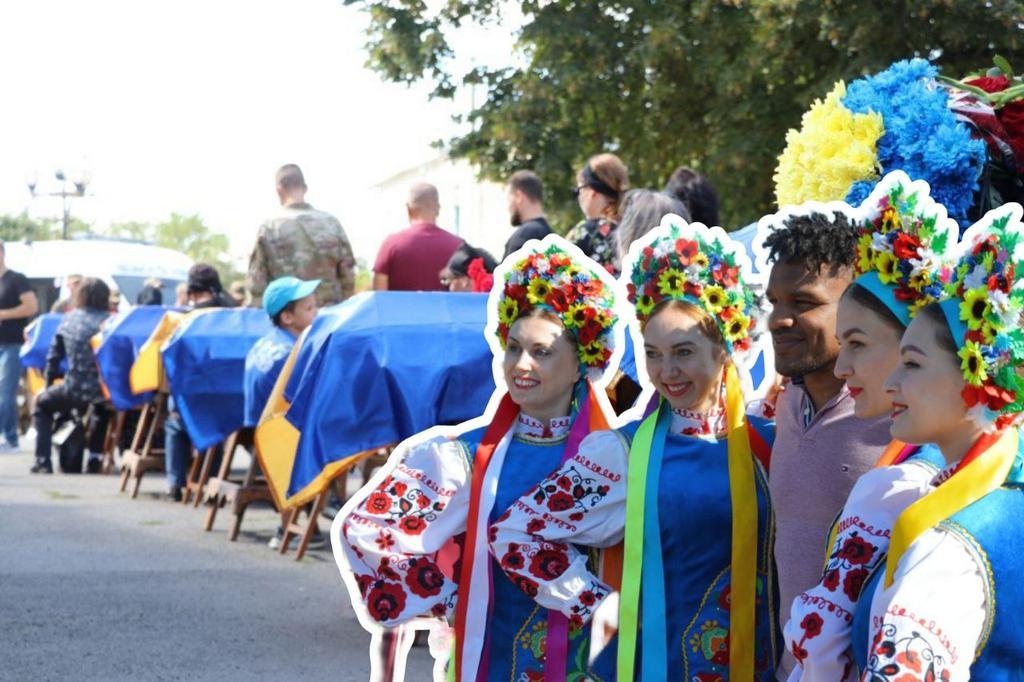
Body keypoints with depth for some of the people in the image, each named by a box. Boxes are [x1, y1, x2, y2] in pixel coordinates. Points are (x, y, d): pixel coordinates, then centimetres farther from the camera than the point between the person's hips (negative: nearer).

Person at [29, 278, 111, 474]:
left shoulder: (69, 319, 6)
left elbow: (54, 356, 12)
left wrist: (49, 383, 25)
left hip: (76, 390, -1)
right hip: (109, 390, 1)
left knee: (42, 405, 28)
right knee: (103, 408, 38)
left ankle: (42, 461, 17)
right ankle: (95, 459, 30)